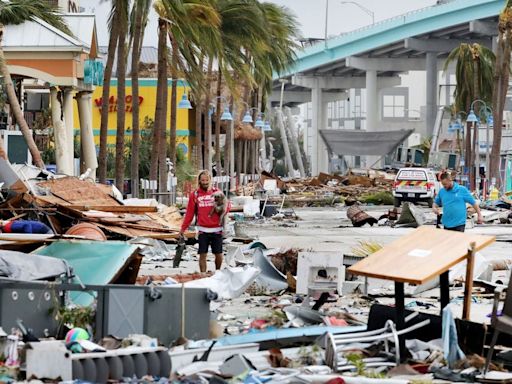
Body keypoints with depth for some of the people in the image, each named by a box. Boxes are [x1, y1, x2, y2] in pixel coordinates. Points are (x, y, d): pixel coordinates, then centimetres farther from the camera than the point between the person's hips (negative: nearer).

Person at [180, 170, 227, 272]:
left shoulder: (217, 192, 6)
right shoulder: (195, 195, 5)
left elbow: (226, 206, 10)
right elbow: (189, 213, 6)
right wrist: (183, 228, 3)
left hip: (217, 229, 0)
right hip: (203, 230, 0)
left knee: (218, 254, 6)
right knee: (203, 255, -3)